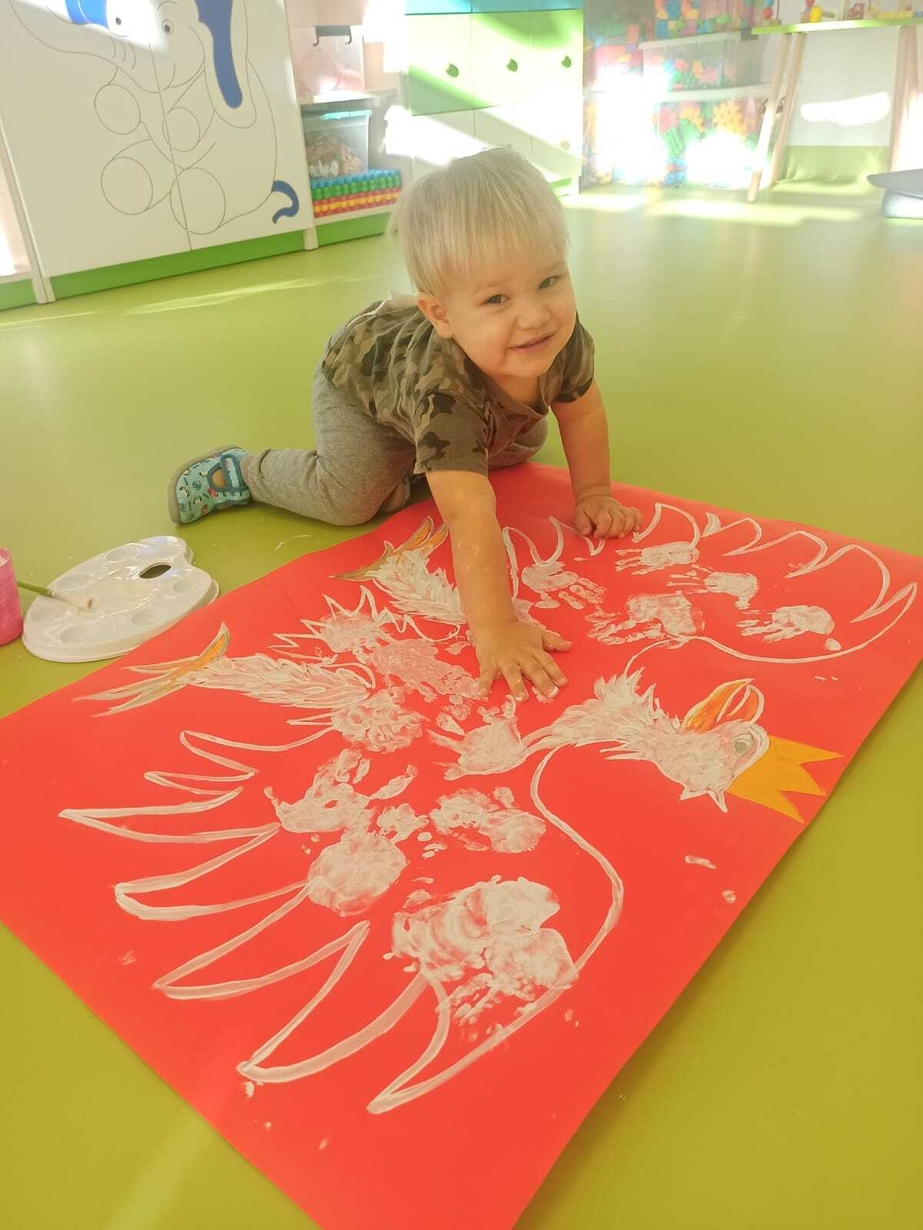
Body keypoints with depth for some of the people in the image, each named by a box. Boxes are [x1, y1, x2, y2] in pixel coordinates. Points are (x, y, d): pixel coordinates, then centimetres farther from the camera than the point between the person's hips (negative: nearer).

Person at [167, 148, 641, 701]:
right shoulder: (443, 390, -50)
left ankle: (417, 452, 35)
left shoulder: (562, 335, -33)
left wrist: (593, 494, -8)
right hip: (358, 380, -6)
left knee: (524, 444, 15)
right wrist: (494, 627, -61)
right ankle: (238, 472, 7)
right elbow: (469, 516, -57)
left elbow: (582, 409, -12)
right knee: (352, 499, -19)